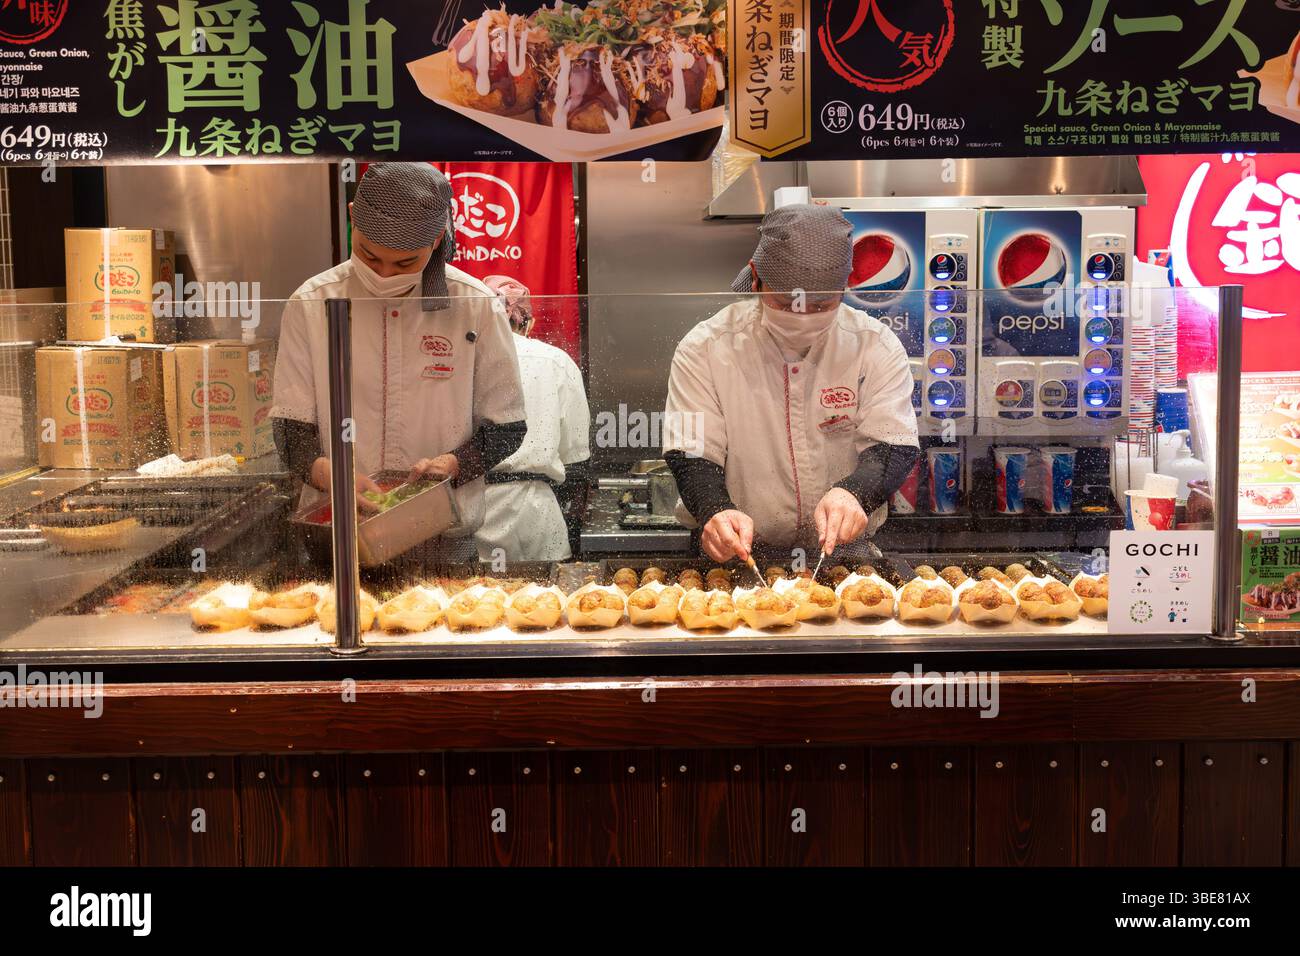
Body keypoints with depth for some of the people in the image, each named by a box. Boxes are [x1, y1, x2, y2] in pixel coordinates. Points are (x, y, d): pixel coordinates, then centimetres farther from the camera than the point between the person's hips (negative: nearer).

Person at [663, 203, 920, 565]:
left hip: (841, 551, 1)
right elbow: (691, 456, -6)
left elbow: (895, 447, -4)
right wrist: (716, 511, -28)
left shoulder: (877, 346, 1)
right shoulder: (705, 348, -3)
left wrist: (852, 492, -27)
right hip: (740, 557, -1)